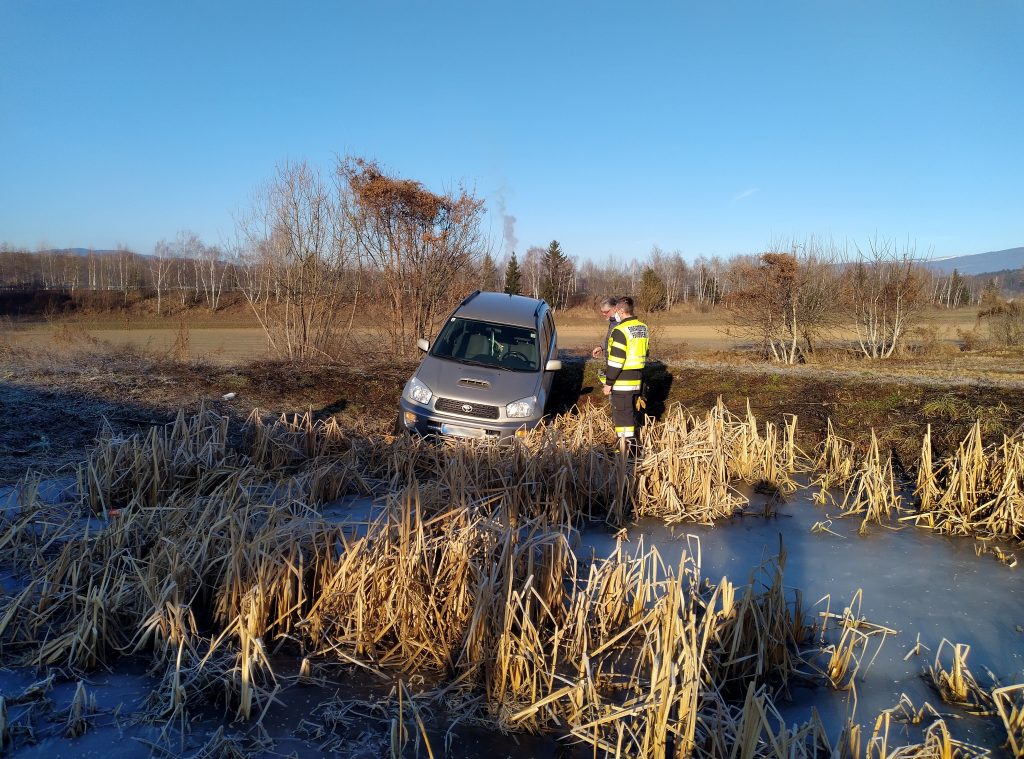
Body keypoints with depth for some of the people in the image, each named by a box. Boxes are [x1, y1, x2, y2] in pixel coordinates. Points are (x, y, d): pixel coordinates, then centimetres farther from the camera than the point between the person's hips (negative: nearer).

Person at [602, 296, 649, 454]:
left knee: (622, 415, -2)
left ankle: (626, 451, -1)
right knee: (631, 413, 19)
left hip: (622, 382, -8)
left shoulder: (620, 330, -18)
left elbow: (616, 360, -19)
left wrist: (608, 383, -13)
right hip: (637, 379, 8)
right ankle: (632, 445, 28)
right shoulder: (643, 328, 10)